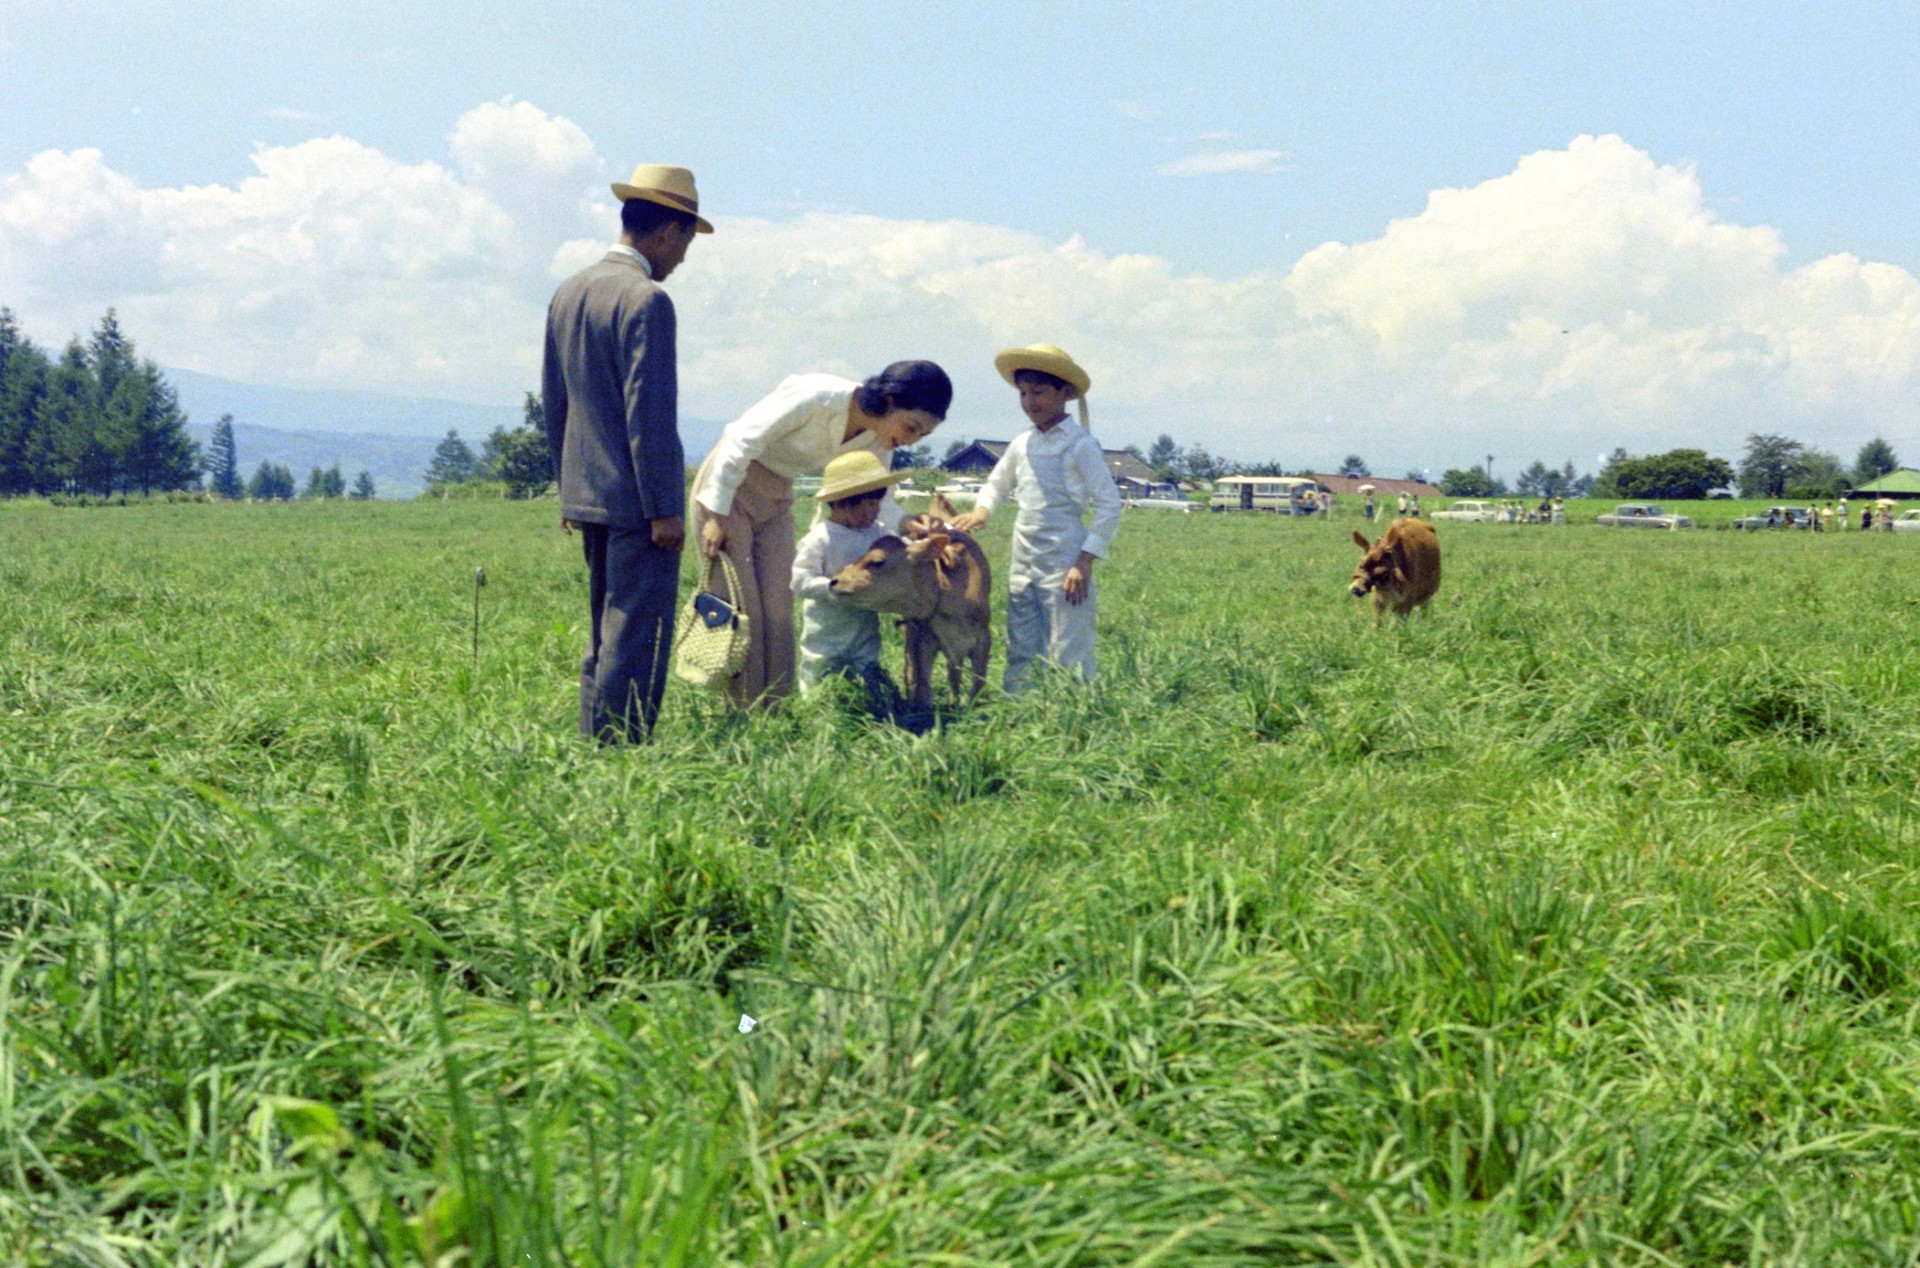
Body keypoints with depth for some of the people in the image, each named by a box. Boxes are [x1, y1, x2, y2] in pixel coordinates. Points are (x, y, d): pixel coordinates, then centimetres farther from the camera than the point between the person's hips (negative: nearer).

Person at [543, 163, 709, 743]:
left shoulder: (568, 293, 12)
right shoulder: (646, 300, -15)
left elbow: (553, 400, 18)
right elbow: (648, 411, -19)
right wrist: (664, 508, -16)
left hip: (586, 495, 9)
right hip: (636, 500, -9)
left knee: (604, 636, 16)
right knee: (638, 639, -5)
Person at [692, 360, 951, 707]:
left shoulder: (877, 442, -6)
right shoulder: (818, 396, -28)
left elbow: (877, 500, -1)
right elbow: (742, 440, -25)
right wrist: (718, 516, -24)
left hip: (776, 500, 7)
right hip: (728, 483, -7)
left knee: (777, 610, 2)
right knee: (738, 604, -9)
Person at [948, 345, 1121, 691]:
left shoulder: (1080, 445, -7)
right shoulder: (1022, 445, 12)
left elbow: (1109, 505, -8)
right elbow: (996, 484, 27)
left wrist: (1085, 561, -15)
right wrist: (980, 511, 3)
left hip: (1064, 567, -7)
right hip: (1024, 565, 7)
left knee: (1068, 659, -6)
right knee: (1020, 656, 11)